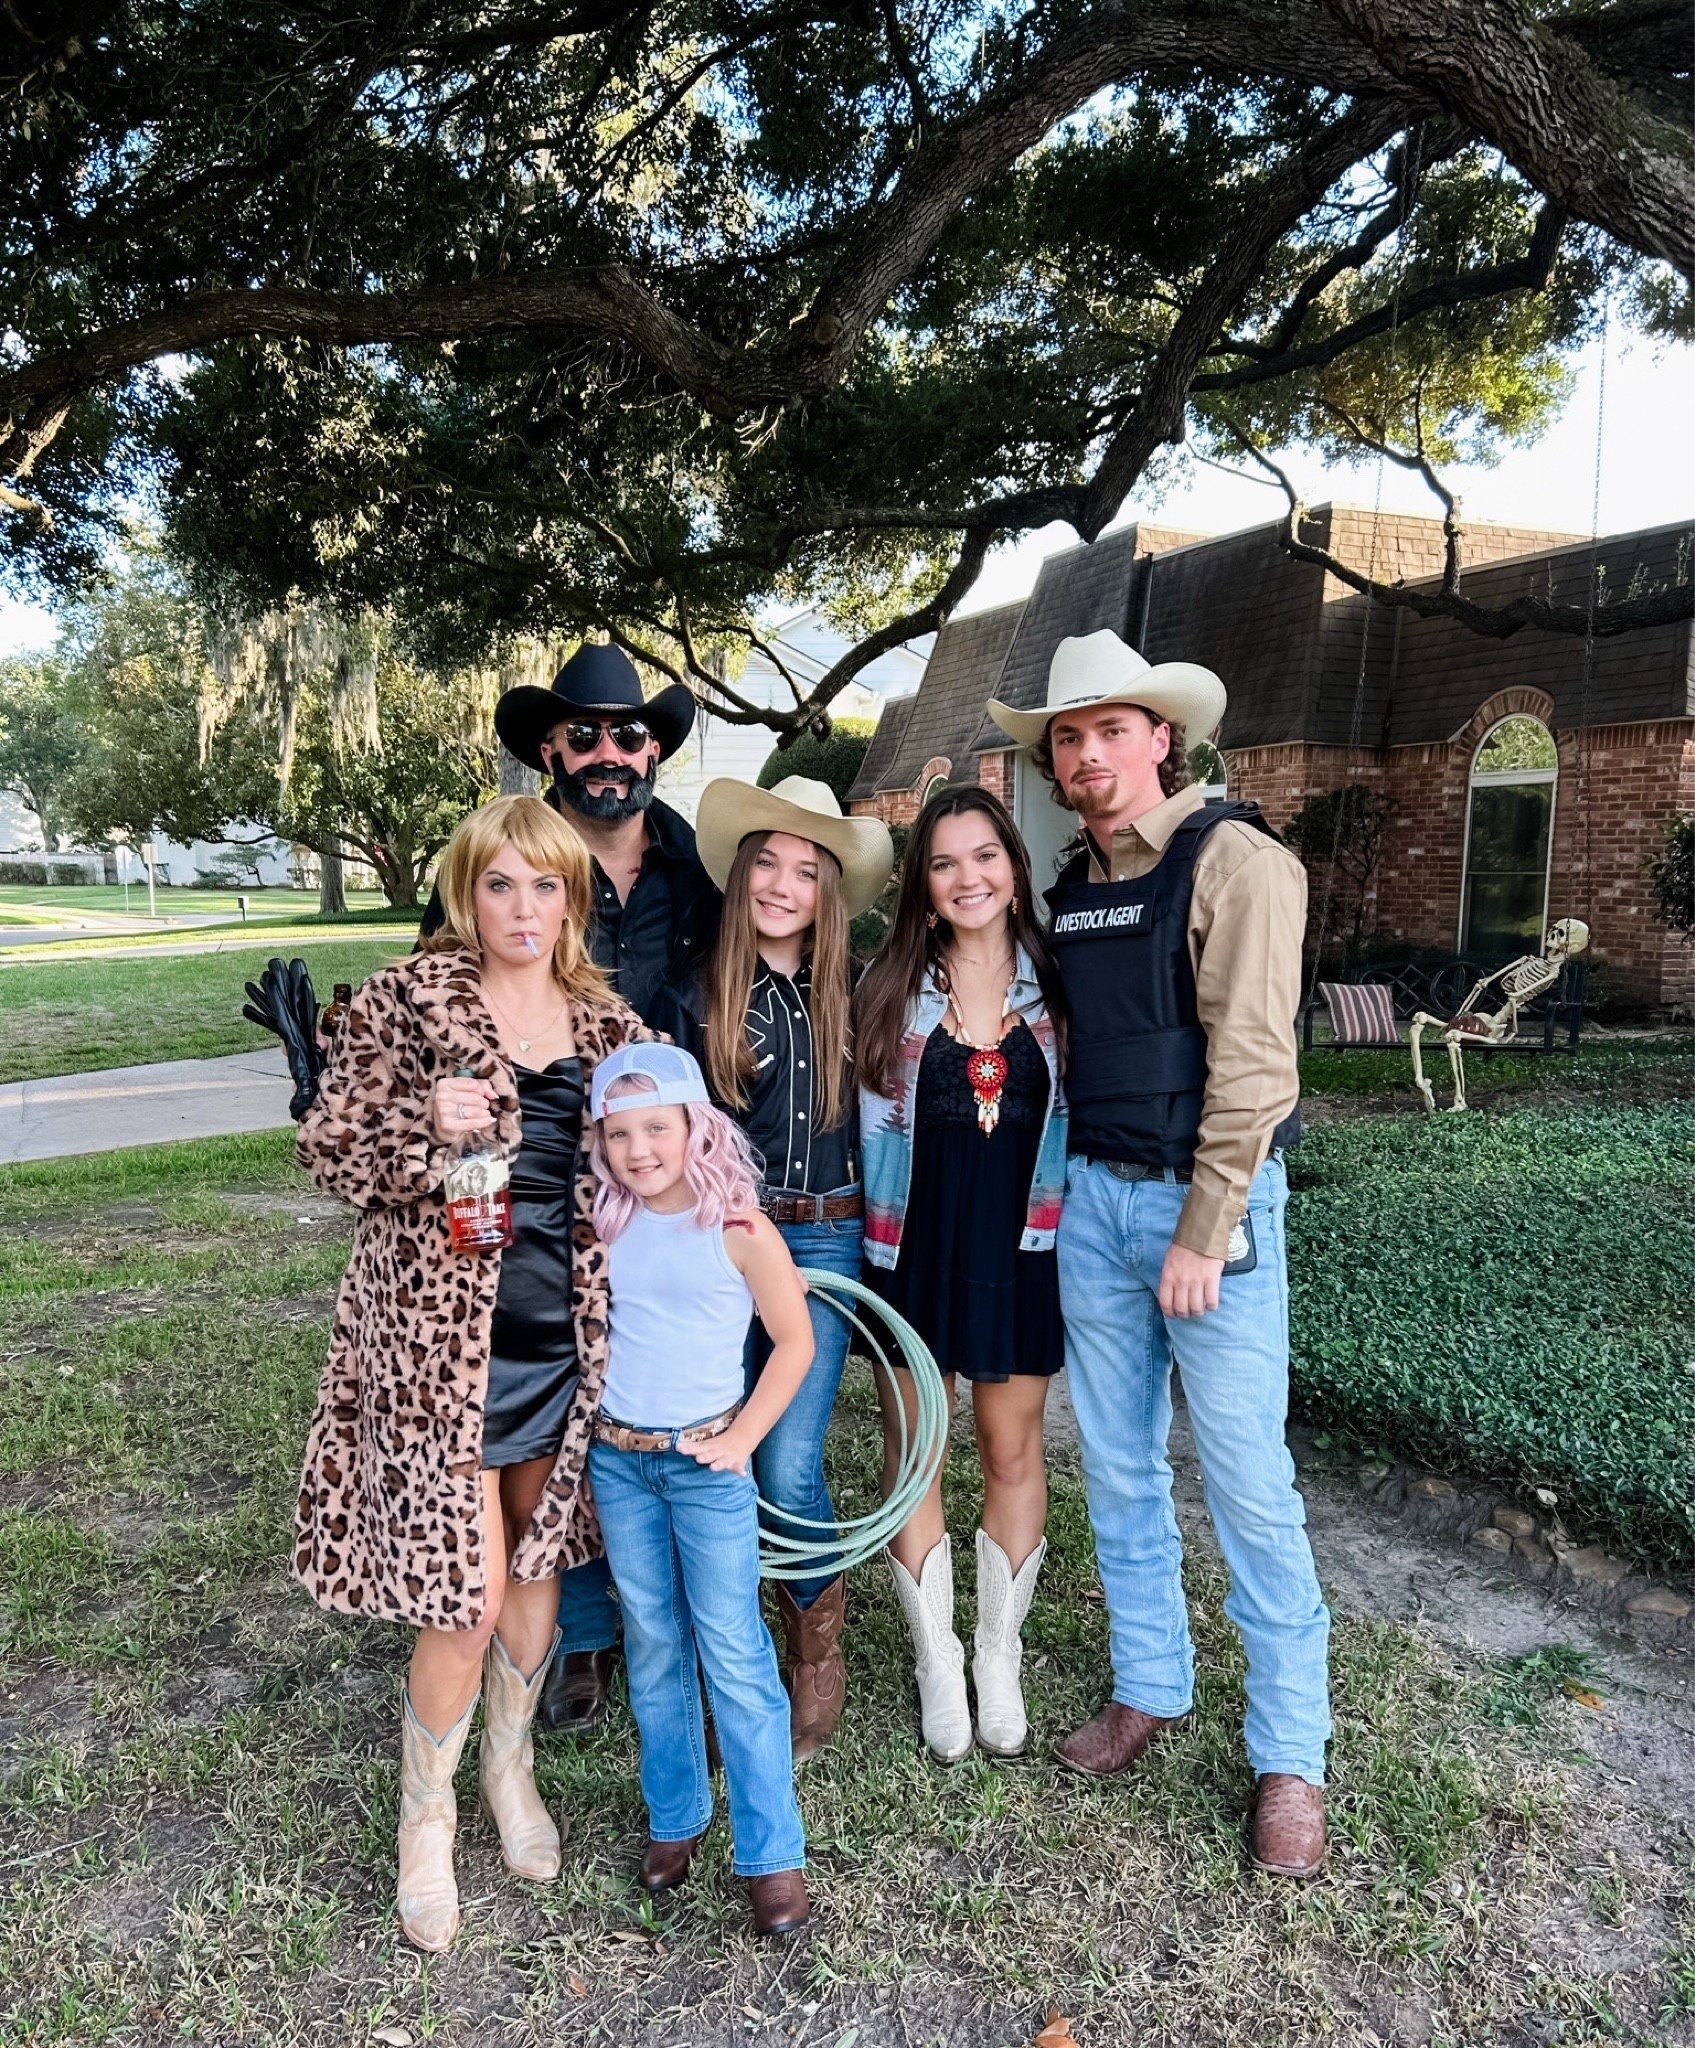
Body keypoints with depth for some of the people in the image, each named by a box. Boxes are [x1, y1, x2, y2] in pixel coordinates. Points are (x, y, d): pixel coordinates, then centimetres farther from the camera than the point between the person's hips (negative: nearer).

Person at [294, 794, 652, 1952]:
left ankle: (511, 1766, 43)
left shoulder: (609, 1028, 4)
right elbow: (330, 1150, -8)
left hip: (566, 1337, 4)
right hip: (443, 1334, -4)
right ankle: (426, 1815, 28)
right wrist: (431, 1124, -25)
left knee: (540, 1563, 17)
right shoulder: (406, 1001, -7)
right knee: (470, 1593, 0)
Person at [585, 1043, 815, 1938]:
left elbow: (794, 1341, -6)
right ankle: (674, 1819, 31)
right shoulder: (605, 1226, 0)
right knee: (653, 1647, 15)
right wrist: (592, 1420, 3)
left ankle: (772, 1853, 11)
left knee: (733, 1654, -1)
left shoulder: (737, 1228, -12)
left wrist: (743, 1438, -10)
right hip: (617, 1459, 4)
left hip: (705, 1461, -4)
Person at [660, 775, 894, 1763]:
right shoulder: (699, 994, -1)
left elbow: (872, 1116, 13)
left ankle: (819, 1650, 20)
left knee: (788, 1464, -7)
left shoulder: (849, 990, 4)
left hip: (823, 1240, 0)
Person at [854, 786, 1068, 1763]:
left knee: (1014, 1452, 11)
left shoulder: (1055, 979, -1)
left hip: (1022, 1246, 1)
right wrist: (873, 1246, -2)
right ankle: (937, 1660, 28)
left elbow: (1081, 1115, 4)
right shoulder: (892, 985, -2)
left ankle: (1001, 1656, 31)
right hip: (916, 1248, 0)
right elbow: (868, 1122, 1)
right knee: (913, 1454, 8)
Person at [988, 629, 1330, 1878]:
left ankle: (1291, 1755, 17)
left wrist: (1204, 1233, -16)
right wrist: (1074, 1186, 7)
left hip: (1210, 1199, -6)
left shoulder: (1234, 857, -10)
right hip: (1095, 1199, 7)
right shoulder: (1074, 884, 11)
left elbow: (1252, 1060, -16)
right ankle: (1151, 1688, 33)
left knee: (1249, 1485, 1)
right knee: (1119, 1469, 14)